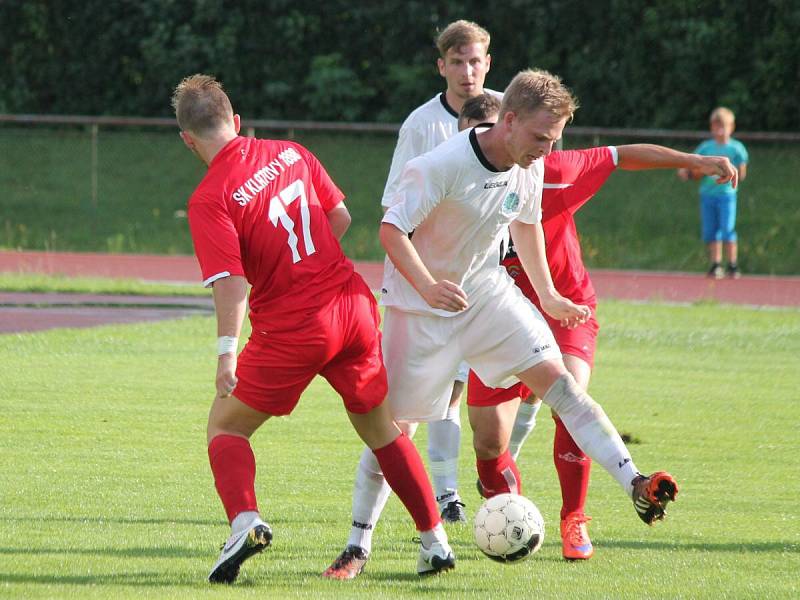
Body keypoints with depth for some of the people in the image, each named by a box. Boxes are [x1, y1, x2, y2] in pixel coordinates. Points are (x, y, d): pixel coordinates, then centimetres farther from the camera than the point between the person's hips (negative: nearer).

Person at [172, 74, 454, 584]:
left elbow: (231, 280, -23)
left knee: (225, 427, 11)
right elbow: (340, 216, 13)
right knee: (382, 429, 21)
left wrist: (227, 351, -27)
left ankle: (245, 520, -15)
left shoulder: (210, 200, -12)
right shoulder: (290, 154, 5)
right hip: (355, 306, 5)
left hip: (291, 330, -5)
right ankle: (435, 541, 19)